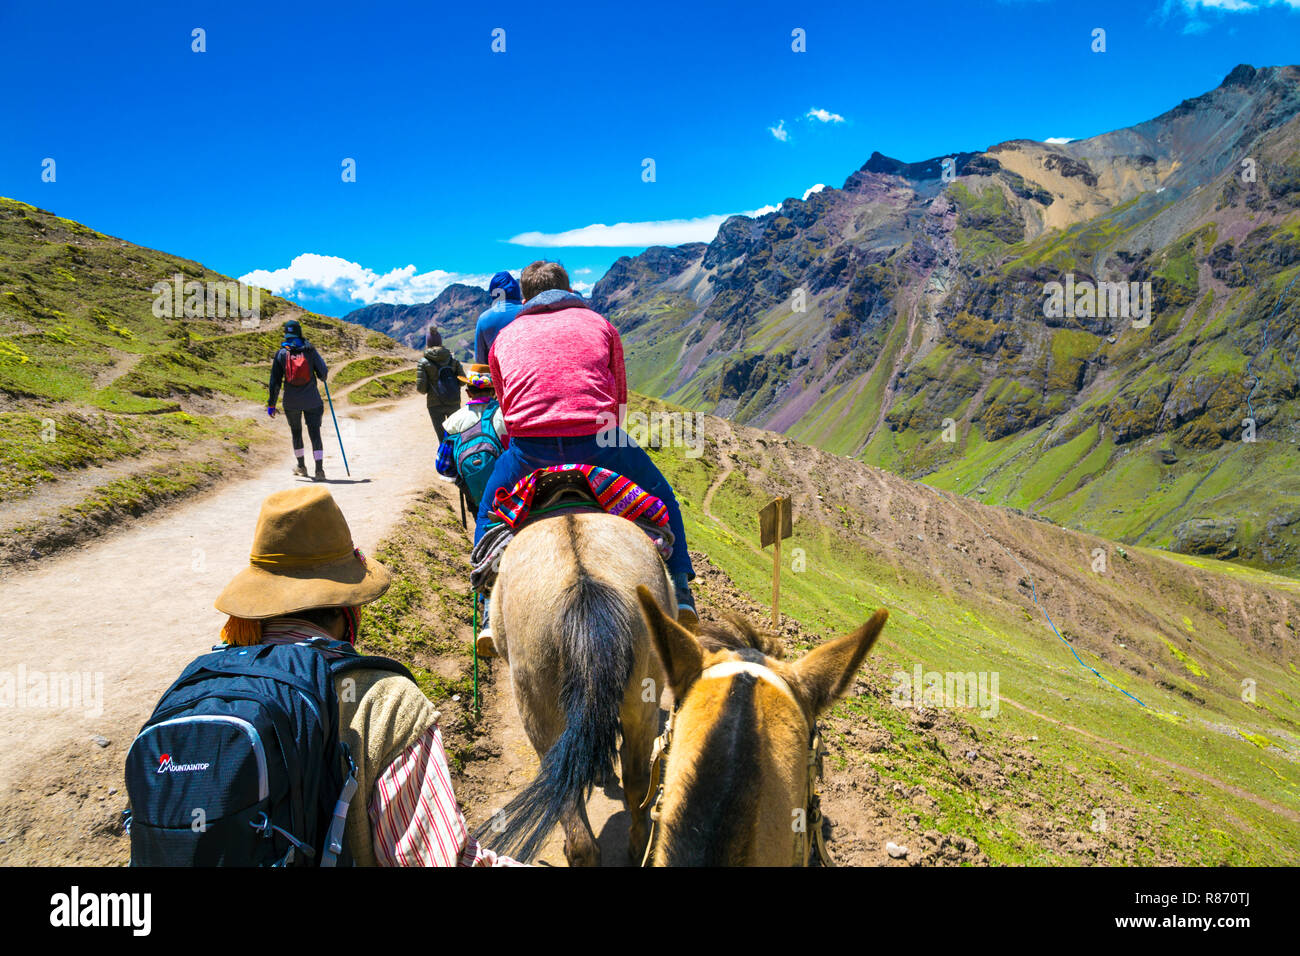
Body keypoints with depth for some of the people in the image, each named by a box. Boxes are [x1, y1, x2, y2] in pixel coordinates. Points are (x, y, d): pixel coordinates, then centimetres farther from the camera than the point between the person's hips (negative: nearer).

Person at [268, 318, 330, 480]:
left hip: (291, 402, 1)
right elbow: (323, 373, -1)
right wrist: (323, 375, 24)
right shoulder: (310, 350, -3)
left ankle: (301, 466, 30)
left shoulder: (281, 354, 0)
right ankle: (319, 469, -13)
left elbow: (275, 381, -1)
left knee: (296, 431, 20)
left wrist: (271, 404, 4)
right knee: (314, 432, -2)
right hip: (312, 400, -1)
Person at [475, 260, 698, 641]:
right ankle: (679, 593, 22)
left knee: (488, 517, 28)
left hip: (530, 451, 1)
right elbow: (620, 398, 25)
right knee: (661, 500, 26)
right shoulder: (599, 323, 23)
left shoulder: (504, 338, 25)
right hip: (599, 445, 0)